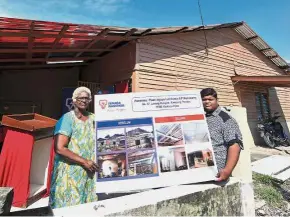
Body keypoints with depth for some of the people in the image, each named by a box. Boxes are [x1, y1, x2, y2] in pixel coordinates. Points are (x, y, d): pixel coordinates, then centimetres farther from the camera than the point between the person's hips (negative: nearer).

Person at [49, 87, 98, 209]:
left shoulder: (93, 118, 6)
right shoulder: (67, 119, -10)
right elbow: (59, 148, -18)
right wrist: (84, 161, -17)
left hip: (89, 173, 5)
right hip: (69, 173, -5)